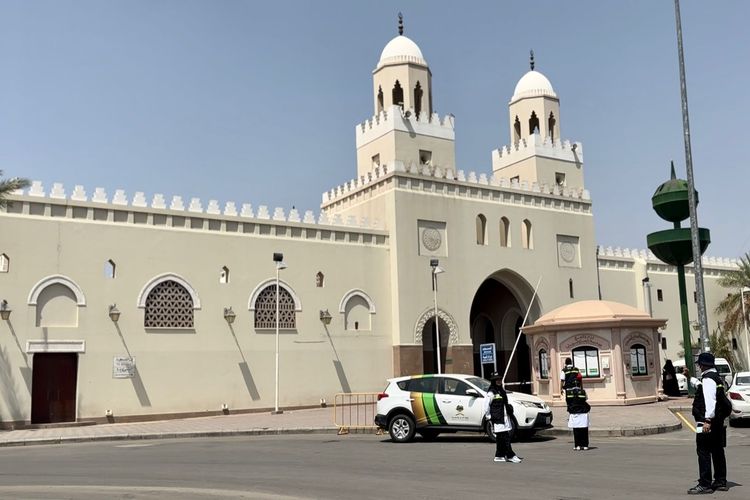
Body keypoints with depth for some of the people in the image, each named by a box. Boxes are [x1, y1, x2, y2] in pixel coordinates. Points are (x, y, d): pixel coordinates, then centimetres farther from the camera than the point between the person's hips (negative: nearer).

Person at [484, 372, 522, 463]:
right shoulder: (491, 393, -11)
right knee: (505, 438, -8)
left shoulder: (502, 391, 16)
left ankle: (499, 456, 18)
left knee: (501, 439, 12)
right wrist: (489, 416, -10)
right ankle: (510, 456, -4)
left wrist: (510, 412, 18)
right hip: (498, 420, -8)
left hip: (505, 418, 8)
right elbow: (486, 405, -12)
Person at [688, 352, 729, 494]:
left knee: (703, 452, -6)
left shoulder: (708, 379, -17)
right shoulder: (716, 377, 15)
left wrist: (707, 420, -28)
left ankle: (705, 485, -4)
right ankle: (720, 482, 22)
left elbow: (710, 401, -26)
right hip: (718, 423, 10)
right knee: (717, 451, 15)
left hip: (708, 423, -10)